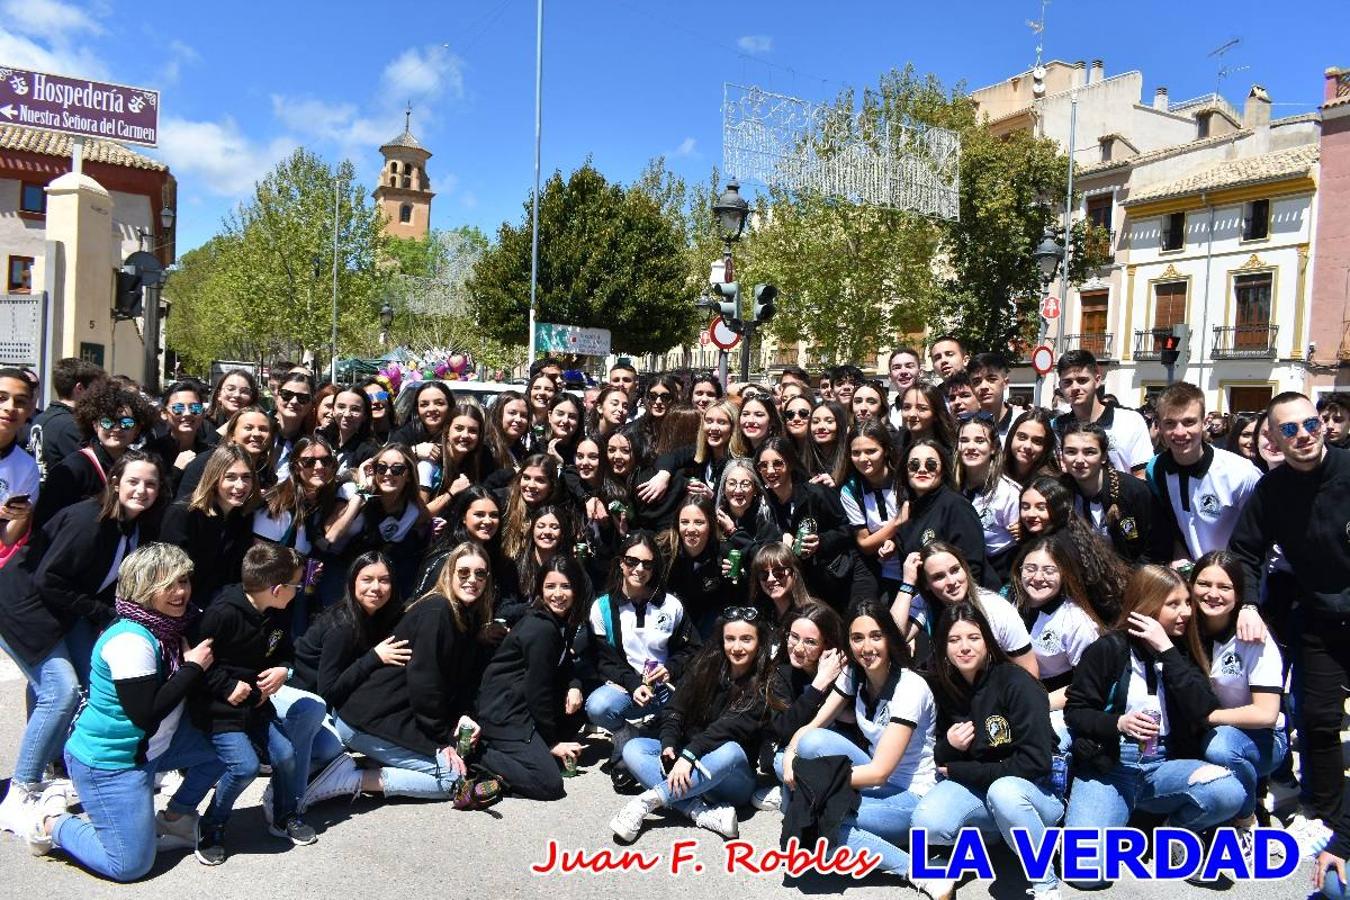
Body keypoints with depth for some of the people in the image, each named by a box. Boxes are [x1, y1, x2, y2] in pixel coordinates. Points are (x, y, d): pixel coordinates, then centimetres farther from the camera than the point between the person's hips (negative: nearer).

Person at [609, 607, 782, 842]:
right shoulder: (705, 667, 1)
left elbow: (730, 727, -25)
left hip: (732, 777, -4)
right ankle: (703, 812, -31)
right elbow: (675, 711, -2)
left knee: (730, 751, -37)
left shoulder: (764, 688, -11)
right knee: (633, 749, -18)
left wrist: (689, 754, -37)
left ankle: (648, 800, -32)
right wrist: (669, 745, -22)